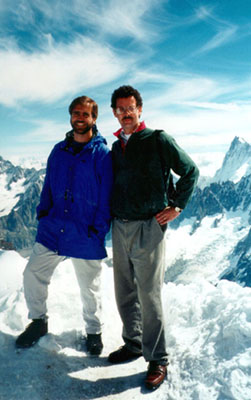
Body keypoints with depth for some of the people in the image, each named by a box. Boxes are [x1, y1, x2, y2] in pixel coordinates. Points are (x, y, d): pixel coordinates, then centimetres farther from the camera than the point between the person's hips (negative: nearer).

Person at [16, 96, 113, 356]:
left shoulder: (102, 154, -5)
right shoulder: (59, 151, 9)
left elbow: (106, 198, -6)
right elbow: (48, 187, 15)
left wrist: (98, 230, -12)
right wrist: (42, 215, 3)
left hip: (86, 237, -4)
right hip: (52, 231, 4)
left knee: (89, 288, 10)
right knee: (33, 275, 5)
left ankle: (94, 331, 34)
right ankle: (39, 321, 31)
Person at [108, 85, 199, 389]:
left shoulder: (157, 140, -4)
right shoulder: (116, 148, 14)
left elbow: (190, 170, -2)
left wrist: (176, 207, -6)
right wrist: (112, 217, 15)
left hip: (148, 228, -6)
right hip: (120, 229, 6)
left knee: (149, 296, -1)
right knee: (125, 294, 14)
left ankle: (157, 359, 16)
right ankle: (133, 345, 33)